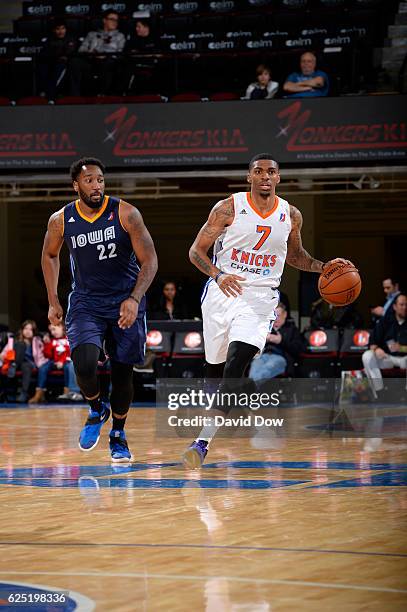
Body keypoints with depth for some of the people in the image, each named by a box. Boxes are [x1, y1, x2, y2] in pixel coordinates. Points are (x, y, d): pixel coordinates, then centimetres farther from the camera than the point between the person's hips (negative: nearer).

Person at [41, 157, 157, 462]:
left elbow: (149, 260, -12)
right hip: (86, 303, 1)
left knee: (123, 370, 6)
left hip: (126, 302, 0)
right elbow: (50, 255, 13)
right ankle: (97, 411, 10)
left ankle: (118, 435, 28)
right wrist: (53, 301, 10)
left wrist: (134, 299, -25)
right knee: (84, 364, -21)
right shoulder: (61, 220, -7)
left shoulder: (125, 214, -14)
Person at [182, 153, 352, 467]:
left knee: (236, 361, -21)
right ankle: (211, 424, 37)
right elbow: (196, 251, -2)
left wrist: (325, 267, 7)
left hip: (260, 299, 0)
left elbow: (294, 255, 23)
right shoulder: (228, 208, -5)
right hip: (223, 292, 0)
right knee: (215, 367, 10)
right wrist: (218, 274, -20)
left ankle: (204, 440, -25)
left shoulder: (291, 215, 4)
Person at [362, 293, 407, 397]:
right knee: (367, 356, -26)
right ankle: (378, 390, -23)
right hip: (387, 357, 2)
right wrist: (376, 349, -24)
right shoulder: (385, 321, 4)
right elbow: (373, 341, -1)